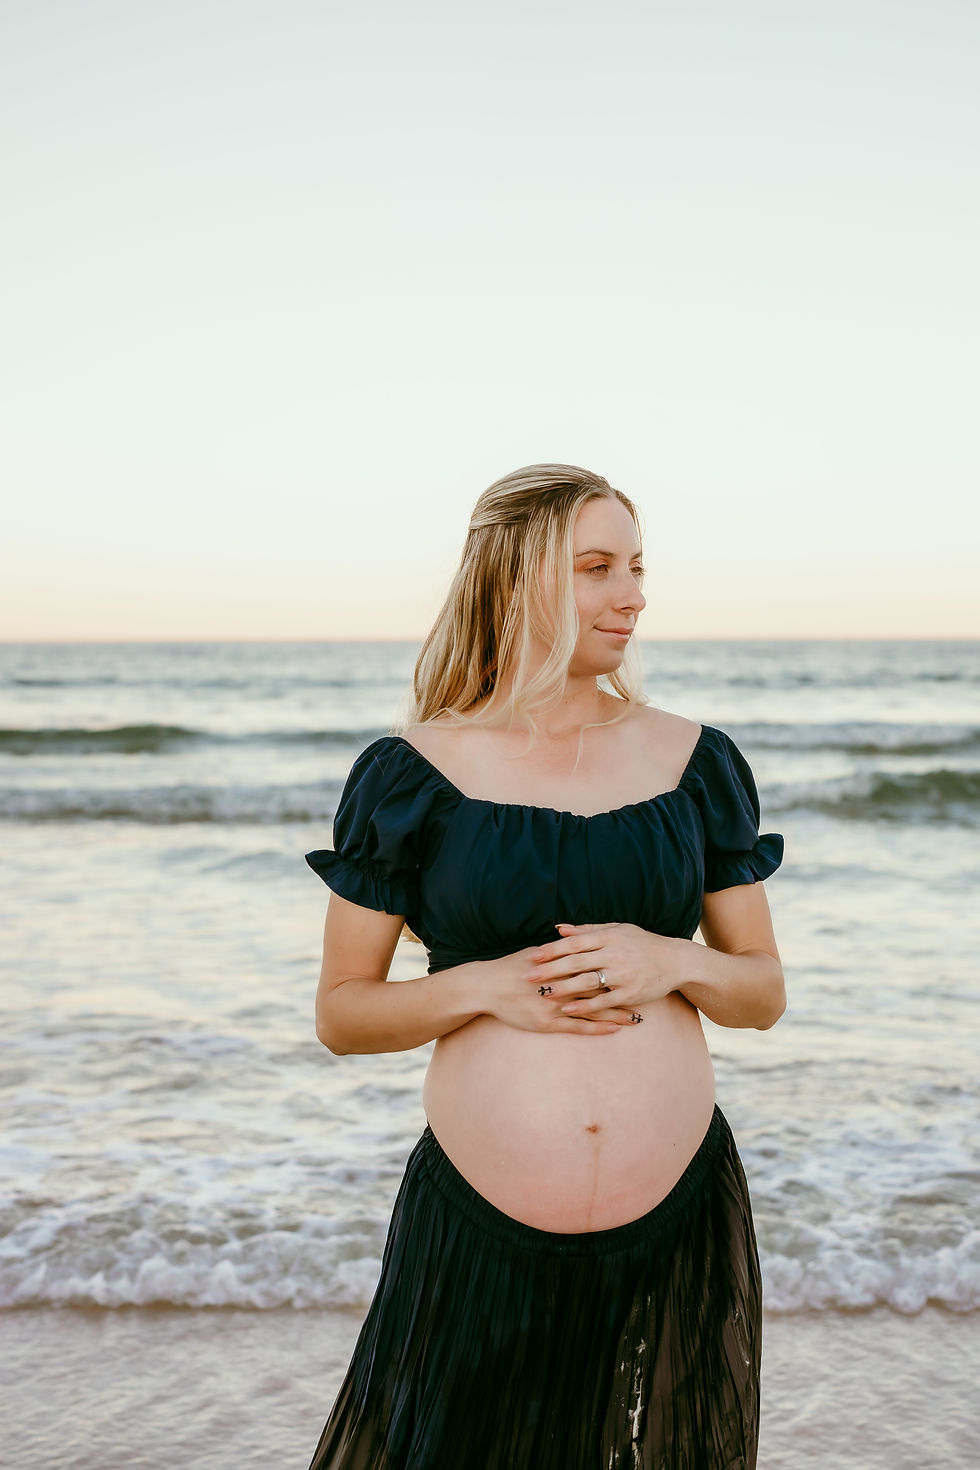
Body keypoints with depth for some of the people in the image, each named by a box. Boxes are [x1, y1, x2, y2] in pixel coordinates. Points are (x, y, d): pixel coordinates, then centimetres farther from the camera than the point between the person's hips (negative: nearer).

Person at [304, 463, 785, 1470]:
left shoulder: (694, 762, 4)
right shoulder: (410, 774, -3)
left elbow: (765, 991, 9)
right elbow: (339, 1015, 1)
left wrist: (674, 962, -12)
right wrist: (481, 985, -16)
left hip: (681, 1231, 2)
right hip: (480, 1235, -2)